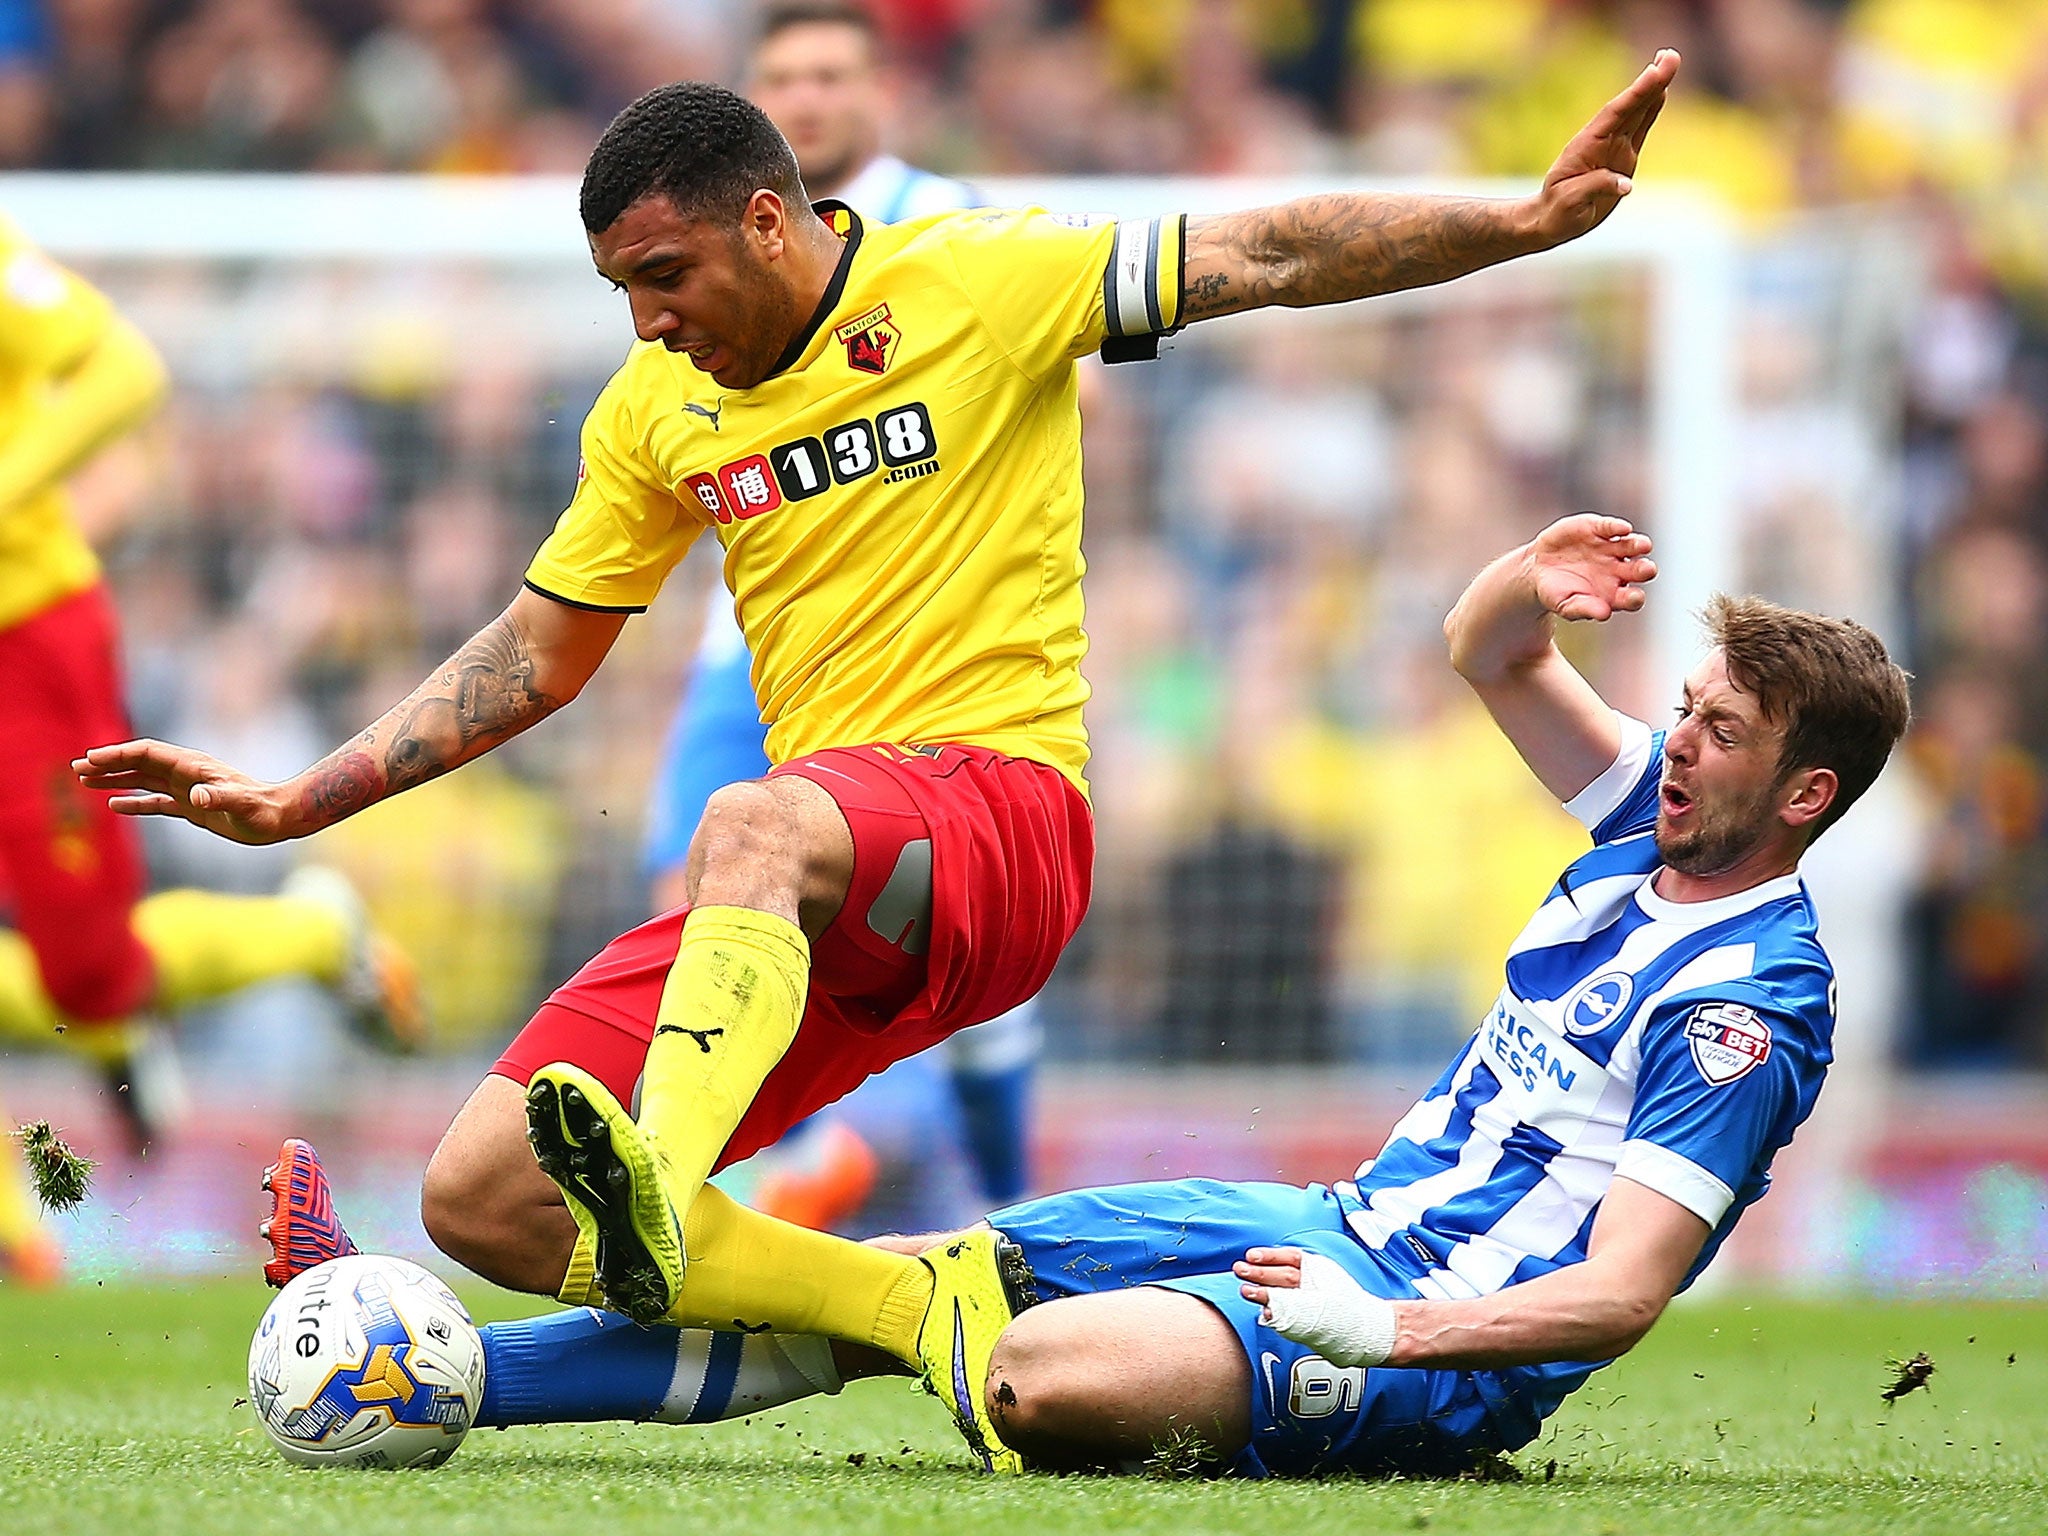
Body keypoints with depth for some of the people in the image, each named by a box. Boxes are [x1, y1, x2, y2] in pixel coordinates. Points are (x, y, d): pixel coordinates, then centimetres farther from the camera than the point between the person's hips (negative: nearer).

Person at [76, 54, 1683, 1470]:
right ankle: (927, 1306, -14)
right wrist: (295, 802, 16)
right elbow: (541, 652, 22)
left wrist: (1530, 218, -12)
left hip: (995, 794, -6)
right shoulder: (659, 407, 13)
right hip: (806, 903, 6)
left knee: (753, 825, -42)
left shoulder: (979, 282, 0)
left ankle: (655, 1187, -64)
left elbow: (1271, 257, -2)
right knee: (482, 1197, -11)